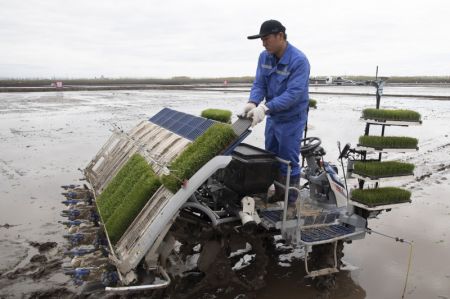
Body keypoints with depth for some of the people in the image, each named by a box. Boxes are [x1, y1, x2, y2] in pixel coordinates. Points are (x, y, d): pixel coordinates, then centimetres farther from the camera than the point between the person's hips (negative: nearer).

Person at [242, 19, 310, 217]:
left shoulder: (299, 60, -23)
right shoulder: (264, 57, -1)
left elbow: (293, 94, -30)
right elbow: (259, 84, -4)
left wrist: (265, 108, -40)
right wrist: (253, 103, -26)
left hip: (291, 119, -7)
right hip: (273, 117, 7)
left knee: (289, 162, 1)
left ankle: (291, 203, 17)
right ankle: (279, 192, 37)